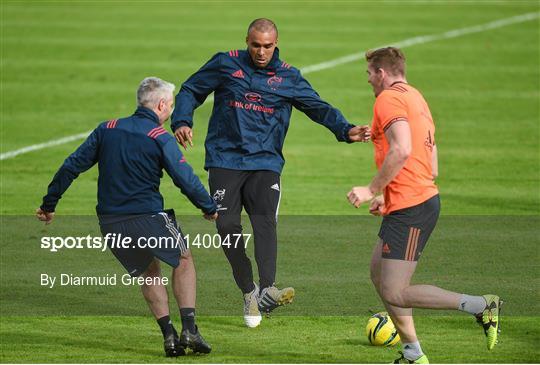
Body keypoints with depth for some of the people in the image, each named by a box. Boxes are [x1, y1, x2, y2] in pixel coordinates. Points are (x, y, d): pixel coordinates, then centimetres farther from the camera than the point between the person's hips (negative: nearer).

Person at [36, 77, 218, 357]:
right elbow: (186, 179, -7)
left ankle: (168, 335, 13)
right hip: (148, 217, -5)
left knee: (149, 271, 24)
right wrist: (209, 208, 9)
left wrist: (49, 204, 14)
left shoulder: (107, 129, 9)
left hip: (110, 223, 5)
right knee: (183, 261, 17)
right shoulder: (160, 138, -6)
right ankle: (189, 329, 5)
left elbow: (72, 167, 8)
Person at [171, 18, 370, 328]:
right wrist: (182, 122, -5)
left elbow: (319, 107, 7)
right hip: (225, 160, 0)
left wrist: (346, 131, -9)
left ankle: (266, 292, -33)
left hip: (266, 163, 0)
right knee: (227, 225, -9)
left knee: (265, 222, -20)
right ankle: (248, 290, 9)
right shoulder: (225, 64, 6)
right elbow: (190, 91, 13)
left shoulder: (288, 78, 8)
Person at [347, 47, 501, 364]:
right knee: (379, 275, 16)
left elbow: (401, 150, -25)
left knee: (394, 293, -11)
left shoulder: (389, 98, -9)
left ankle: (482, 306, -14)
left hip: (411, 209, -10)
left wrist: (372, 190, -18)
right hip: (425, 198, 10)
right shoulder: (416, 99, 22)